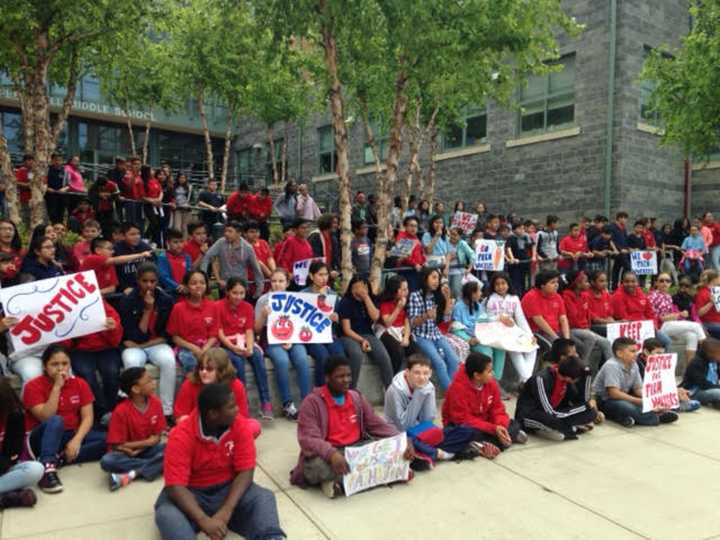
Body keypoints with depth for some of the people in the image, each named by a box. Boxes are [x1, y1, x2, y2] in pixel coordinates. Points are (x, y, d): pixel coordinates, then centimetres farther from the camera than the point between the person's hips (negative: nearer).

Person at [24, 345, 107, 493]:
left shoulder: (80, 383, -1)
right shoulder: (33, 386, -11)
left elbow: (87, 417, -8)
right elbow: (46, 417, -23)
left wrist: (77, 440, -24)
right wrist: (57, 387, -27)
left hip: (71, 436, 4)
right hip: (42, 439, -4)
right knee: (56, 421, -36)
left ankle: (57, 458, -25)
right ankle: (47, 467, -46)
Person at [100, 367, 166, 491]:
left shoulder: (156, 403, -7)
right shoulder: (121, 411, -17)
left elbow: (156, 438, -2)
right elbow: (117, 446, -15)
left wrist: (137, 447, -16)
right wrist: (147, 442, -15)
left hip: (148, 450, 3)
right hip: (127, 453, -2)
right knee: (107, 461, -34)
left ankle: (132, 474, -26)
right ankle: (155, 465, -24)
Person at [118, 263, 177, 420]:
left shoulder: (166, 300, -5)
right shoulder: (127, 301, -11)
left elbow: (167, 334, 0)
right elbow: (137, 337, -15)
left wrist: (144, 344, -11)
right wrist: (148, 310, -20)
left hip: (157, 345, 1)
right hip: (134, 346, -1)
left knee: (168, 361, -31)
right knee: (132, 363, -35)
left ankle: (167, 412, -22)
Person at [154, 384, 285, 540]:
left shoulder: (241, 426, -15)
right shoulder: (181, 437, -22)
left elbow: (245, 472, -15)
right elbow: (175, 486, -26)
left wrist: (226, 511, -29)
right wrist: (204, 520, -38)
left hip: (227, 488, 2)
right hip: (191, 492, -1)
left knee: (264, 498, -26)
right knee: (167, 515, -33)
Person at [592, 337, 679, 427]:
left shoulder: (633, 365, 2)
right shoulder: (611, 366, -21)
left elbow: (638, 389, 6)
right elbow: (614, 393, -27)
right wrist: (641, 401, -27)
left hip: (623, 398, 8)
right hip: (603, 400, -8)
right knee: (628, 408, -34)